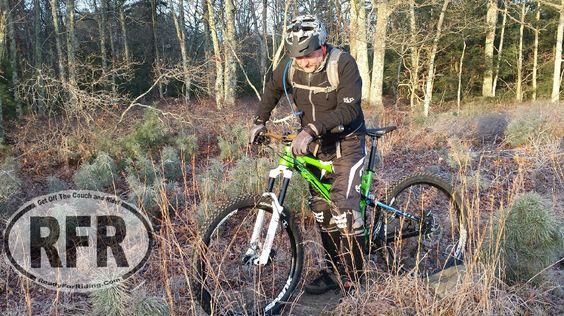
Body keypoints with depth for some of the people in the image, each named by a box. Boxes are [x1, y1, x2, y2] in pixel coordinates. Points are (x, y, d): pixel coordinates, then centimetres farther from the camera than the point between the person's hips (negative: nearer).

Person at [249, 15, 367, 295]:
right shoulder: (291, 67, -7)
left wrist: (312, 128, -40)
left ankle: (354, 278, -4)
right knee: (321, 209, 8)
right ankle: (333, 271, 21)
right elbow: (273, 88, 14)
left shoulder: (343, 64, -22)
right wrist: (260, 121, 6)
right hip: (315, 144, 6)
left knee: (343, 208, -17)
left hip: (345, 142, -5)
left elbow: (348, 109, -30)